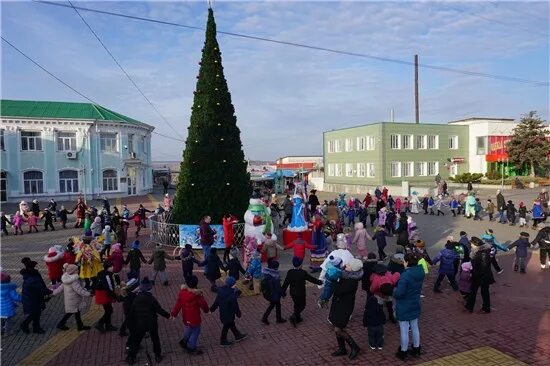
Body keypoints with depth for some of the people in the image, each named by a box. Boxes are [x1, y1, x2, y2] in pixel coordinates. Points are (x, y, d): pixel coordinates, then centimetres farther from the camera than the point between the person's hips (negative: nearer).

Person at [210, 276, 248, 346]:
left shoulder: (221, 290, -7)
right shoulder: (232, 294, -30)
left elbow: (216, 301, 3)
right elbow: (235, 305, -21)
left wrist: (212, 309, 14)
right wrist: (239, 314, -7)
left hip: (222, 312, 8)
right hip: (229, 314, -8)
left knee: (231, 324, 24)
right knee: (226, 326, 12)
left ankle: (238, 335, 42)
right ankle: (223, 341, 30)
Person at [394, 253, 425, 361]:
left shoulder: (405, 275, -29)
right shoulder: (420, 273, -4)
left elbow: (399, 293, -27)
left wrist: (394, 290, -7)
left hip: (404, 308, -7)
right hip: (415, 305, 7)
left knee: (404, 330, 8)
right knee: (415, 328, 21)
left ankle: (403, 352, 23)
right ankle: (416, 350, 37)